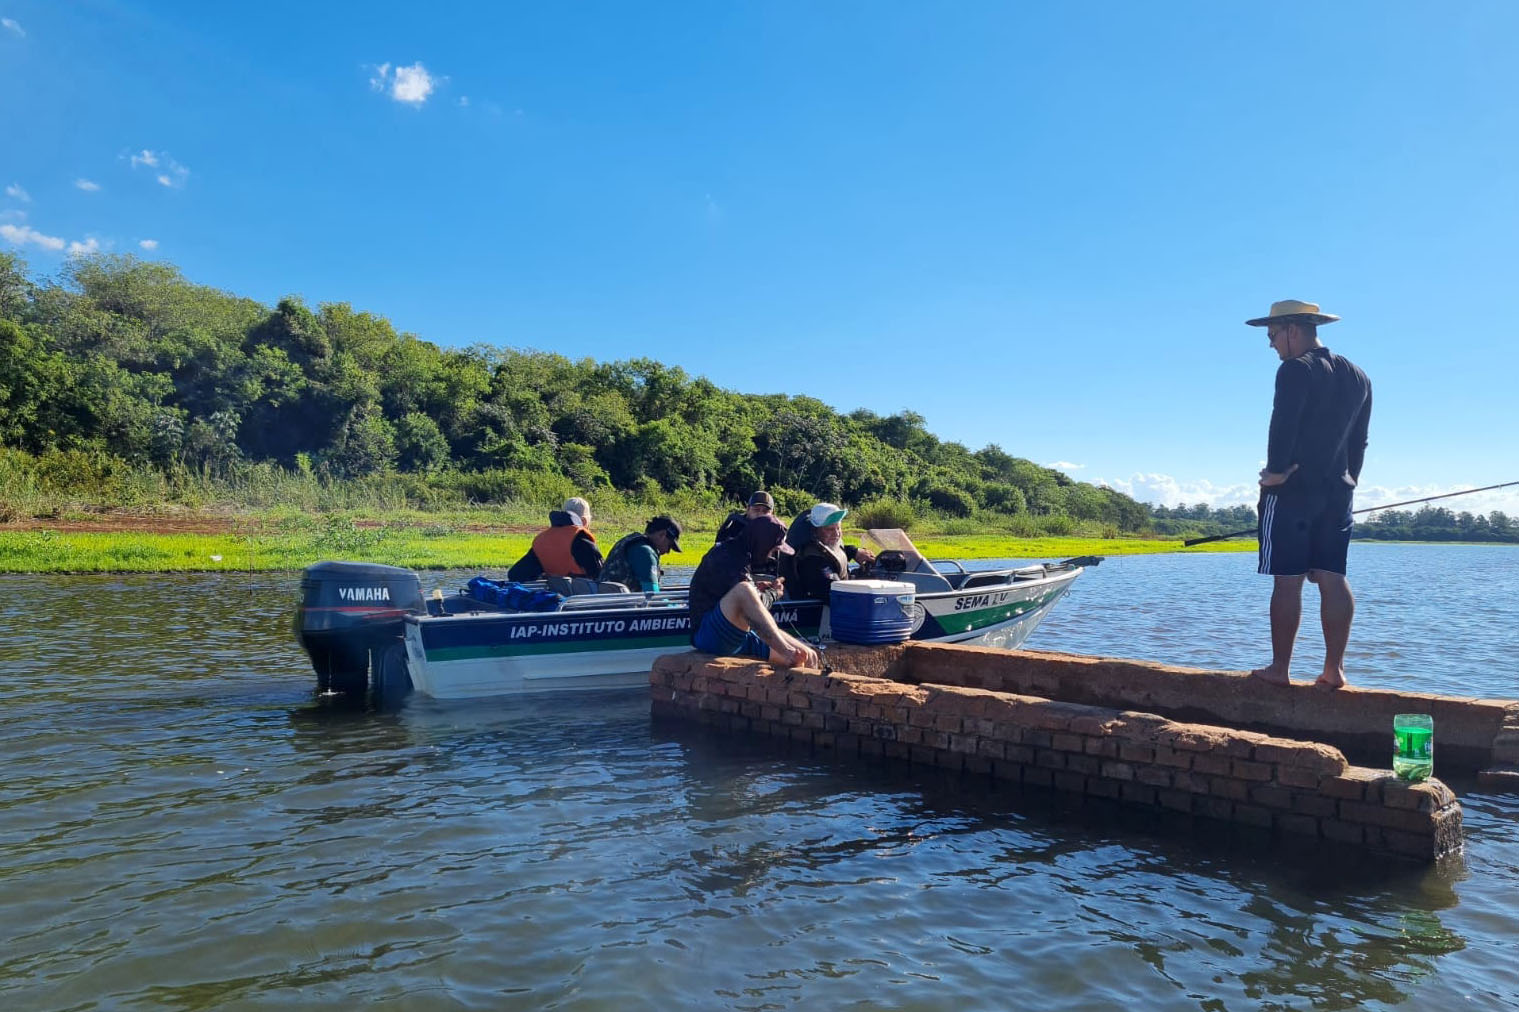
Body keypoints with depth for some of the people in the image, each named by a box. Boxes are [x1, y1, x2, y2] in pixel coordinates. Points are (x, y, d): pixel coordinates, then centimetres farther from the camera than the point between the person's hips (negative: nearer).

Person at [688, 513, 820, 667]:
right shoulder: (727, 558, -14)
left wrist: (756, 588, 13)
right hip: (710, 635, -10)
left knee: (808, 657, -1)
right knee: (742, 591, -37)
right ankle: (785, 651, -40)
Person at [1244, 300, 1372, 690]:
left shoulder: (1296, 370, -9)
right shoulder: (1357, 377, 16)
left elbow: (1283, 425, -20)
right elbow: (1360, 440, 16)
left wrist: (1276, 470, -12)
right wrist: (1348, 479, 20)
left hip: (1292, 490, -7)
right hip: (1337, 491, 7)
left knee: (1288, 581, -5)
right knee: (1333, 578, 4)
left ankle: (1280, 669, -1)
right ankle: (1334, 668, 2)